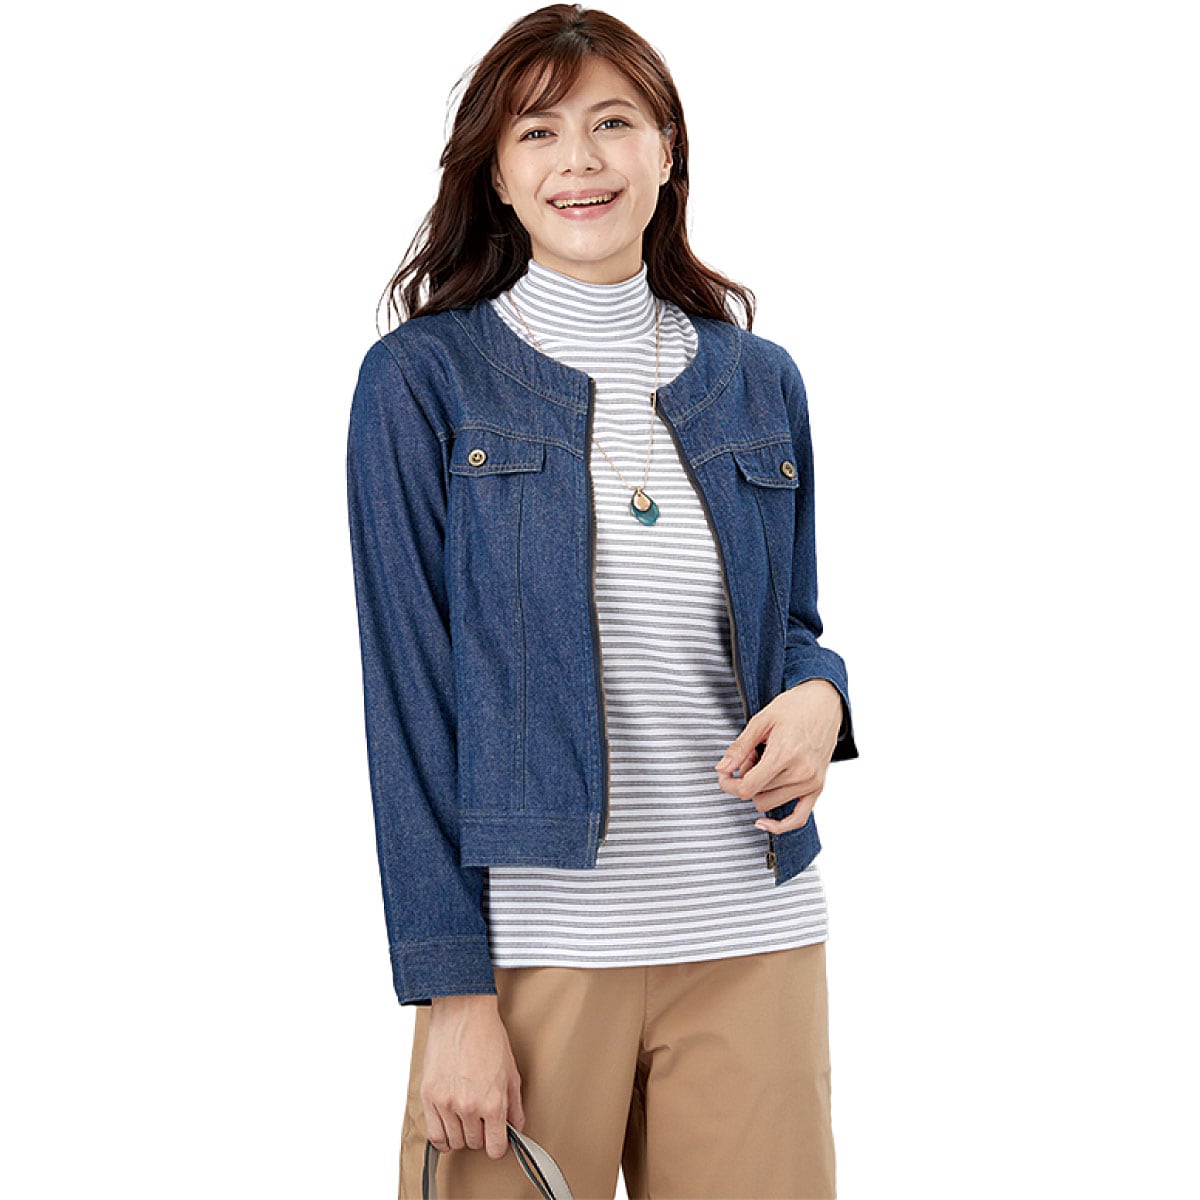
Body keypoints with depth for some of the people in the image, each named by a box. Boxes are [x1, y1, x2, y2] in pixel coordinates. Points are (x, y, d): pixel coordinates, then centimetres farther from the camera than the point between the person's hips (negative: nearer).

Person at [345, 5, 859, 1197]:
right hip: (531, 939, -3)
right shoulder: (422, 378, -2)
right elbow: (408, 692, -6)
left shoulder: (758, 380, 9)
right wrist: (451, 988, -11)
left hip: (753, 939, 4)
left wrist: (818, 695, -7)